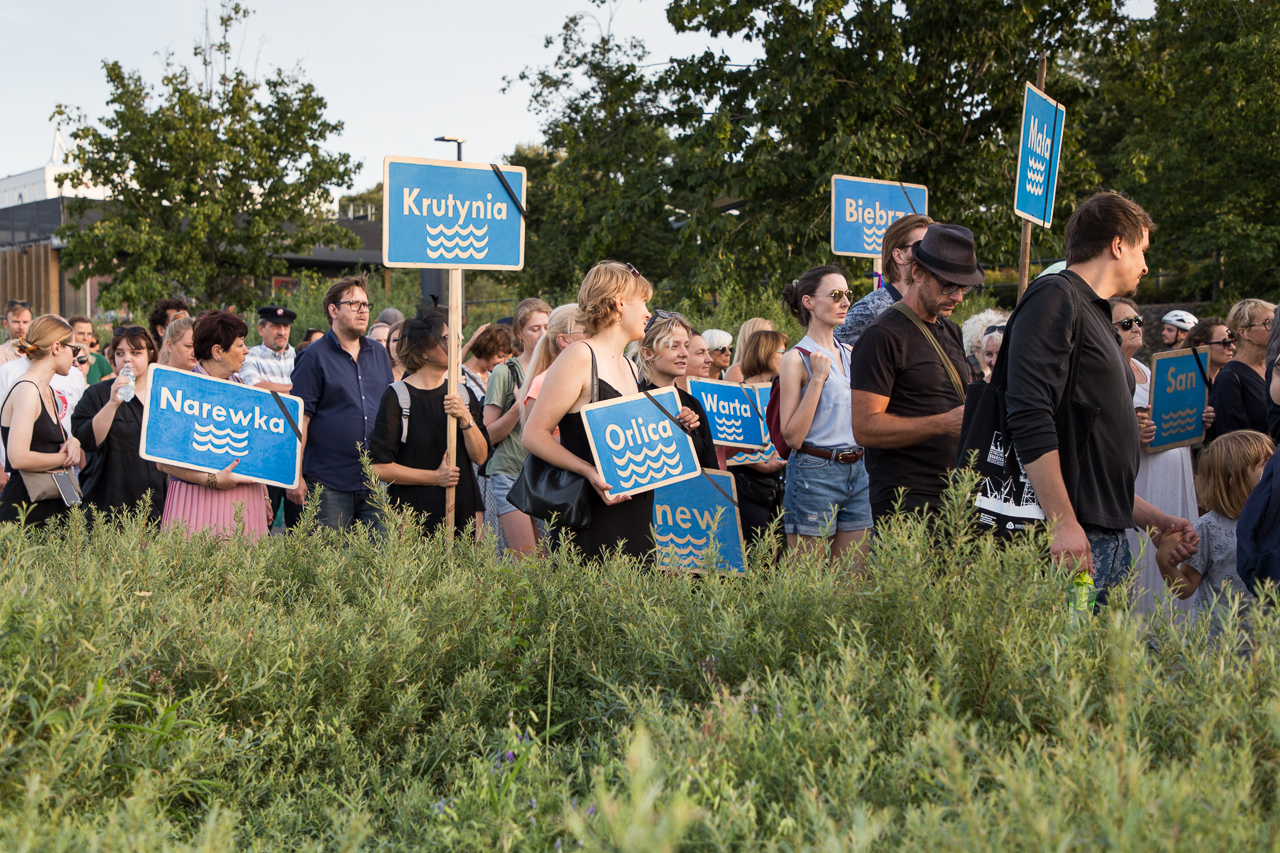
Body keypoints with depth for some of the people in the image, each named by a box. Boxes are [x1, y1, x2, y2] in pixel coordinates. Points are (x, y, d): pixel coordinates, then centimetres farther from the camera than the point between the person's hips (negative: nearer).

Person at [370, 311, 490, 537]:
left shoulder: (463, 393, 10)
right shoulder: (397, 397, -7)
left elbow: (480, 456, 3)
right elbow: (379, 467, -10)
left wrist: (466, 418, -12)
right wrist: (435, 477, -12)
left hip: (462, 510, 5)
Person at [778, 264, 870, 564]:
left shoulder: (849, 354, 12)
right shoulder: (797, 359, -8)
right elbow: (792, 437, -14)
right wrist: (817, 379, -16)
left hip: (857, 470, 6)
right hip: (815, 474, -6)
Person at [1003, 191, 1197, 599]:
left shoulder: (1096, 314, 24)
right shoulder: (1055, 296, -6)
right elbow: (1029, 418, -19)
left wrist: (1152, 520, 23)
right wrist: (1063, 524, -23)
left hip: (1112, 542, 10)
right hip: (1068, 538, -9)